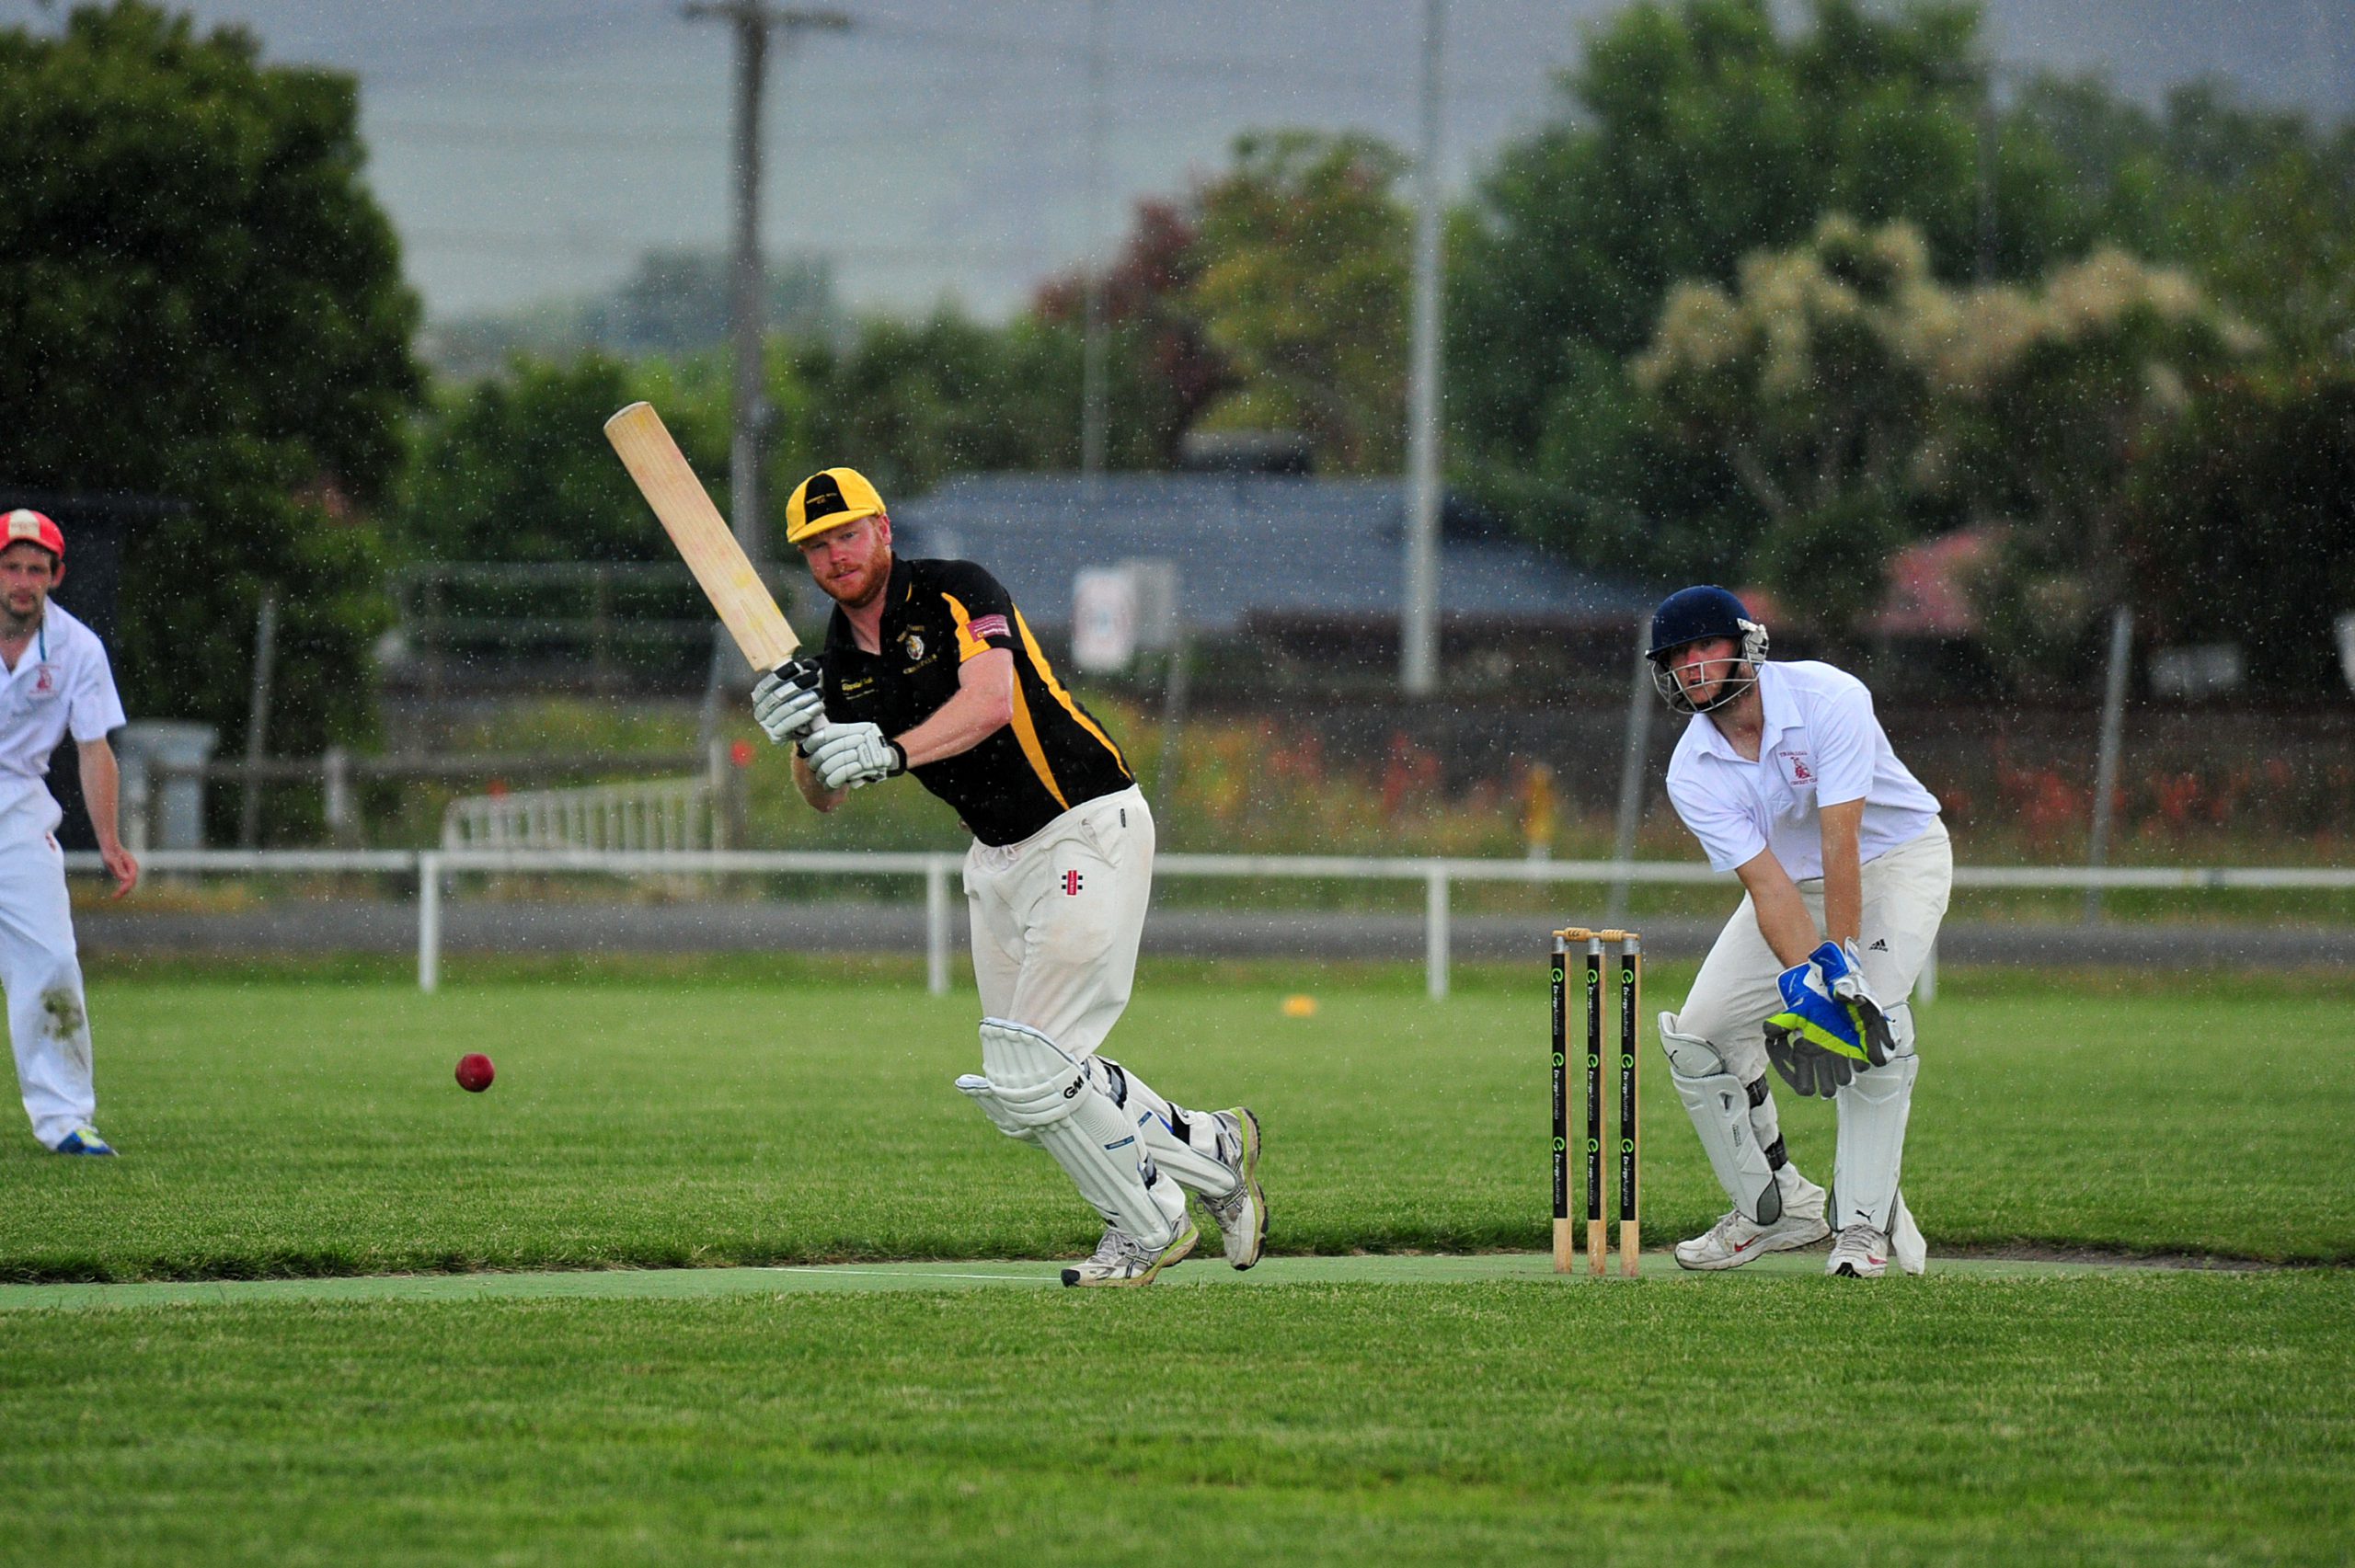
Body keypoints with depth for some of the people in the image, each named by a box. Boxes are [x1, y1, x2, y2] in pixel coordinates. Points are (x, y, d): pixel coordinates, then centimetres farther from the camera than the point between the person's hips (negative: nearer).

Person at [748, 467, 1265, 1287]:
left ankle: (1147, 1225, 4)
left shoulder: (957, 593, -16)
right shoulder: (841, 659, 6)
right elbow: (824, 796, -1)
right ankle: (1212, 1149, 26)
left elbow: (991, 701, -34)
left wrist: (890, 752, -48)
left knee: (1030, 1072, -15)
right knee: (1018, 1087, 9)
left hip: (1089, 829, -8)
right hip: (997, 859, 8)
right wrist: (802, 739, -23)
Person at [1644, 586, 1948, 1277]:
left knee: (1874, 1011, -29)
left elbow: (1841, 840, -32)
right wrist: (1803, 974, -42)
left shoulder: (1828, 698, -28)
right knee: (1697, 1036, -6)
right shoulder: (1692, 773, -16)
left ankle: (1864, 1221, -22)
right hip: (1792, 879, 5)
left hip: (1896, 856, -5)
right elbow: (1766, 883, -25)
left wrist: (1839, 962, -37)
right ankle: (1776, 1207, 11)